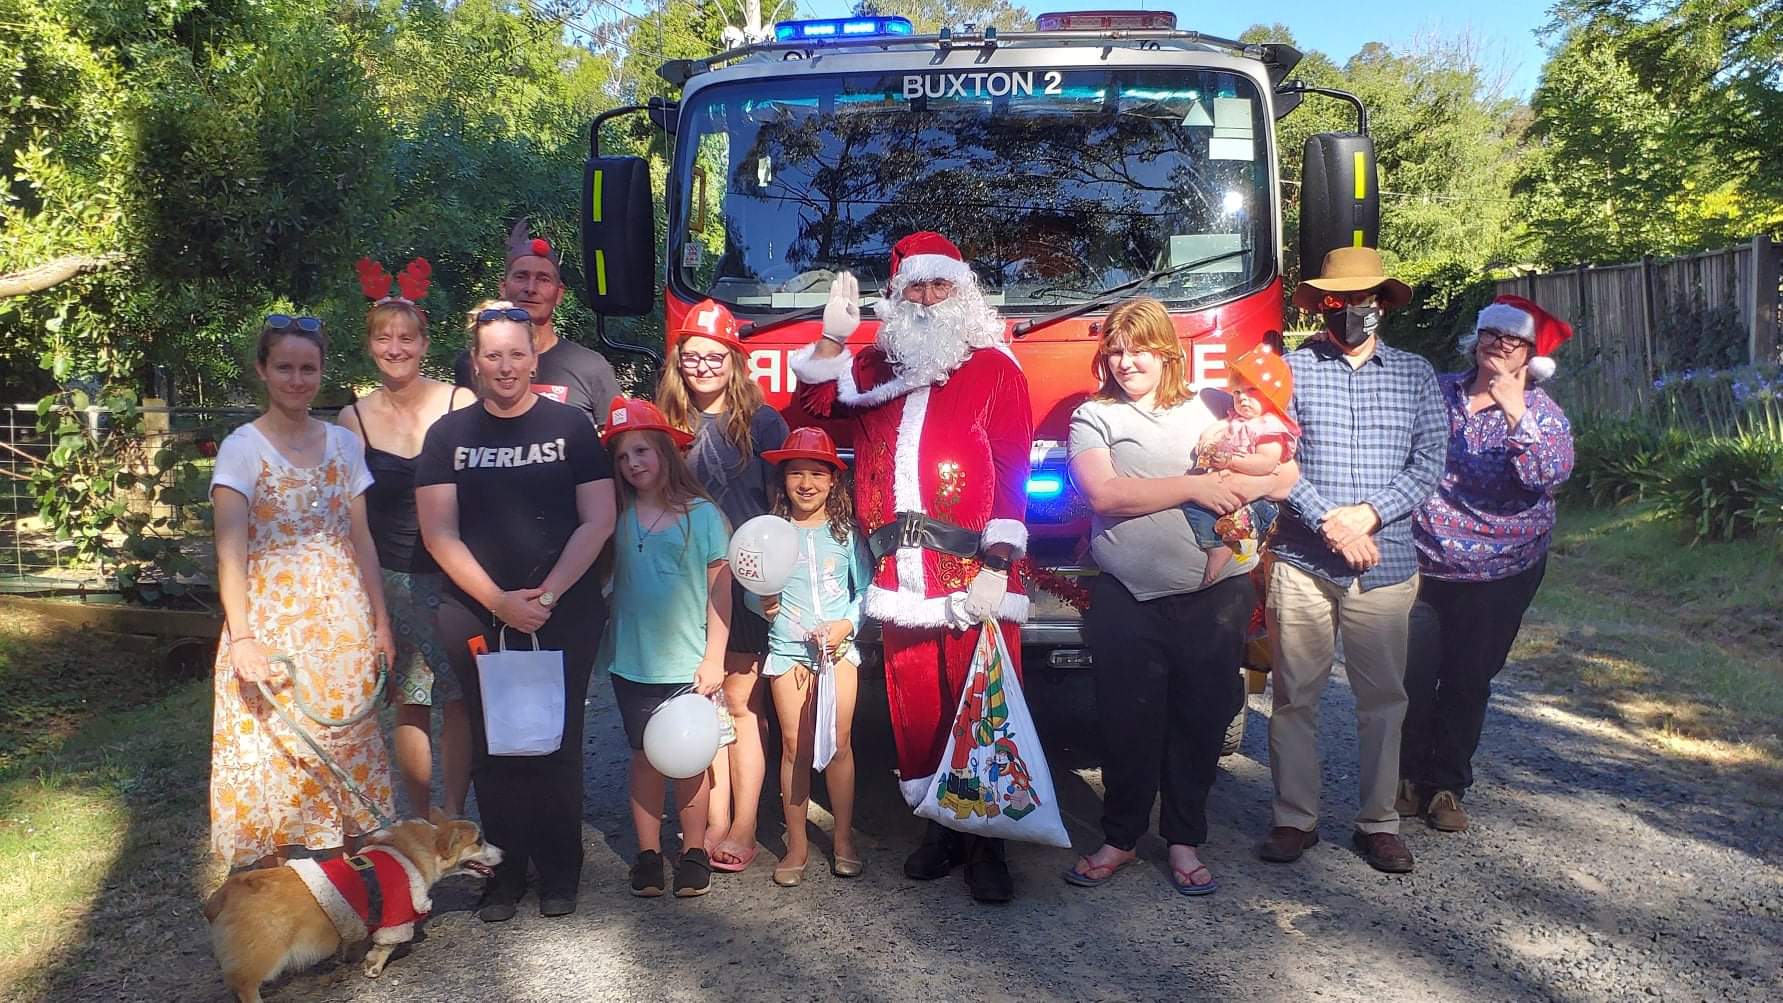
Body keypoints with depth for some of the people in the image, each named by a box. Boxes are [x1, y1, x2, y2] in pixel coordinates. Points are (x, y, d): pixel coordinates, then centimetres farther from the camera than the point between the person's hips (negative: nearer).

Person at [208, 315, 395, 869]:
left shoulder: (343, 444, 8)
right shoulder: (243, 447, -4)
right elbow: (230, 553, -12)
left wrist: (380, 623, 6)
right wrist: (243, 638, -21)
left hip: (343, 624, 4)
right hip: (273, 622, -4)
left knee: (347, 747, 8)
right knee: (274, 751, 0)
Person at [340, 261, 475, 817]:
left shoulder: (460, 404, -3)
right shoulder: (353, 418, 3)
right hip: (391, 579, 1)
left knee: (459, 700, 1)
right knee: (408, 704, 8)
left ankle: (454, 818, 16)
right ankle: (420, 820, 23)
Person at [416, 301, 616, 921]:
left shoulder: (569, 426, 3)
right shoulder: (449, 434, 7)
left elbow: (597, 521, -2)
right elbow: (439, 532, 0)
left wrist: (545, 596, -11)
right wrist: (498, 601, -10)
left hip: (564, 615, -1)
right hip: (476, 616, 1)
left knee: (558, 742, 3)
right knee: (493, 747, 5)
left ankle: (559, 870, 17)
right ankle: (505, 871, 18)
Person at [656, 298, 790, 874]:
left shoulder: (760, 420, -2)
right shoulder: (669, 422, 9)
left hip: (748, 582, -4)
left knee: (741, 702, 2)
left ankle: (743, 828, 10)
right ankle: (715, 820, 15)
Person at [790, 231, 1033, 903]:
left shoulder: (993, 368, 4)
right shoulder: (876, 368, 19)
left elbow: (1012, 471, -4)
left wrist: (997, 566, -13)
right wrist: (832, 337, 2)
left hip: (973, 572, -4)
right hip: (901, 574, 4)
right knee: (915, 708, 8)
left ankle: (984, 839, 8)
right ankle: (937, 828, 20)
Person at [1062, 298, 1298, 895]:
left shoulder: (1215, 407, 10)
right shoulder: (1093, 417, 5)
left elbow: (1286, 476, 5)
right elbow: (1103, 493, -12)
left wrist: (1234, 486, -16)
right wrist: (1193, 488, -14)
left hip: (1215, 596, 2)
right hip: (1127, 602, -1)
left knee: (1201, 723, 8)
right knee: (1128, 726, 5)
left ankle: (1185, 840, 25)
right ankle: (1120, 838, 23)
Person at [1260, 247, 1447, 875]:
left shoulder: (1415, 374, 10)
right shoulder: (1291, 369, 4)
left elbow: (1428, 463, 3)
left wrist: (1370, 513, -12)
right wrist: (1328, 521, -15)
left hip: (1387, 564, 2)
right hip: (1302, 563, -1)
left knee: (1383, 698, 8)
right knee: (1295, 697, 5)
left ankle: (1378, 822, 20)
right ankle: (1296, 818, 16)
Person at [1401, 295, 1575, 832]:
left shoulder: (1542, 413, -3)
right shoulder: (1437, 392, 3)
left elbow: (1552, 475, -21)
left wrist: (1517, 416, -31)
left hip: (1500, 572, -1)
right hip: (1423, 563, 1)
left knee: (1469, 680, 9)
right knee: (1413, 674, 0)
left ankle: (1447, 786, 23)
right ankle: (1408, 776, 18)